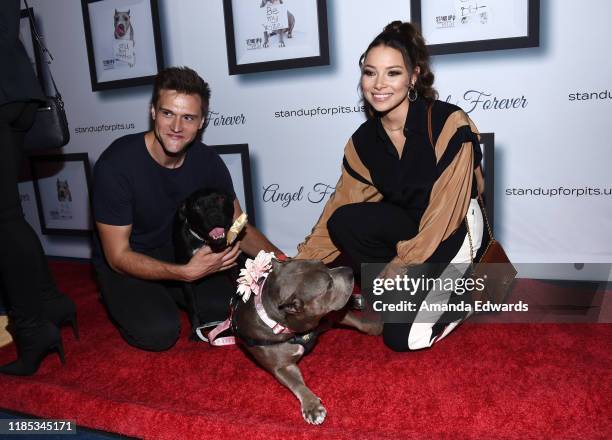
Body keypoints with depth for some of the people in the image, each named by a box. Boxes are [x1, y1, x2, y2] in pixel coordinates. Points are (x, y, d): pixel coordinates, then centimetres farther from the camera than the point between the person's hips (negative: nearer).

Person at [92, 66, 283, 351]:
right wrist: (186, 273, -38)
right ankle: (125, 304, 6)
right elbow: (118, 256, -23)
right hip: (124, 267, -4)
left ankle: (167, 298, 11)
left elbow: (240, 229, -4)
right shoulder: (115, 164, -26)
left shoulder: (207, 161, -12)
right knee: (159, 331, -27)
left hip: (179, 256, 4)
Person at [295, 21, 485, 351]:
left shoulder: (449, 123, -19)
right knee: (344, 222, -25)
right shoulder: (363, 140, -4)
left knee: (403, 337, -19)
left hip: (452, 232, -5)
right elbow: (338, 209, -6)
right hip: (403, 227, 6)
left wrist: (400, 264, -20)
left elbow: (445, 212, -20)